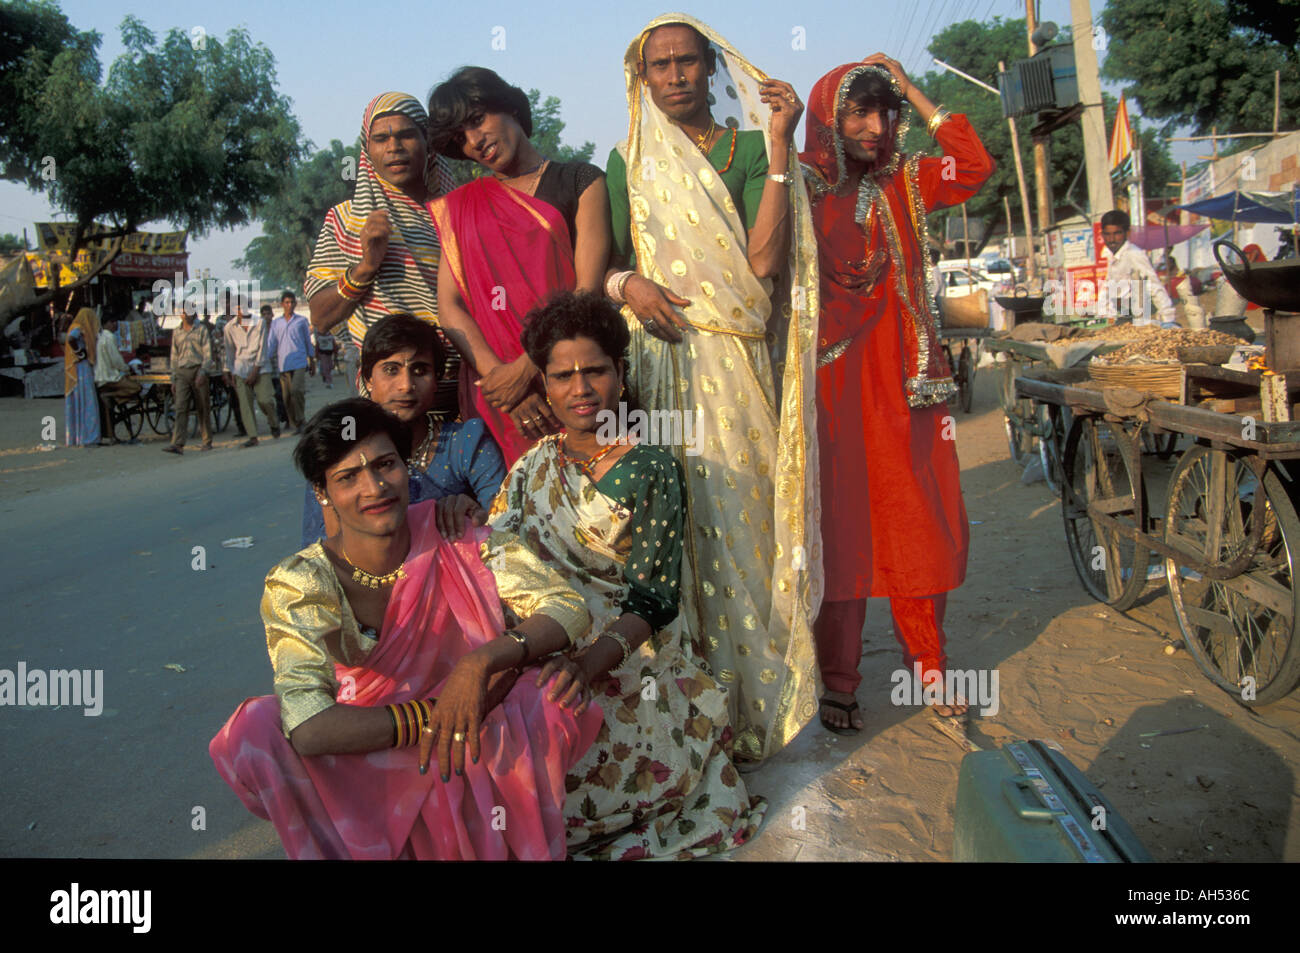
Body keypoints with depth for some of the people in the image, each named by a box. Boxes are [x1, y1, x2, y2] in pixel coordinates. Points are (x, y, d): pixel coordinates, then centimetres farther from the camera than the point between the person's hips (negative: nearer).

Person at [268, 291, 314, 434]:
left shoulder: (301, 320, 8)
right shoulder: (276, 323, 12)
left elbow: (308, 341, 13)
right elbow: (271, 344, 10)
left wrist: (312, 361, 13)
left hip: (299, 362, -2)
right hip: (283, 364, 2)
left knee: (297, 390, -20)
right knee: (287, 396, 1)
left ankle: (300, 420, -6)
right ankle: (294, 424, 10)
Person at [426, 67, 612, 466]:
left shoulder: (580, 180, 9)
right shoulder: (460, 207, 17)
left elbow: (588, 290, -2)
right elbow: (450, 306, 6)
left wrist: (525, 369, -11)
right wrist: (496, 375, -11)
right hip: (493, 382, 2)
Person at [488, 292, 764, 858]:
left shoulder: (651, 469, -5)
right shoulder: (533, 465, 9)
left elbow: (650, 600, -12)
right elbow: (491, 558, 8)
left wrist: (594, 659, -29)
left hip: (629, 664, -4)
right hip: (539, 656, 5)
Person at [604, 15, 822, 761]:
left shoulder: (749, 148, 6)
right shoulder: (628, 161, 14)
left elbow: (762, 263, -9)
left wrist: (781, 147, -9)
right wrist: (627, 284, -11)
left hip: (734, 363, -1)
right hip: (659, 362, 2)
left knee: (739, 513, -1)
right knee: (674, 524, 0)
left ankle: (752, 706, 14)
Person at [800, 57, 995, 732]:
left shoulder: (902, 183, 14)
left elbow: (974, 168, 1)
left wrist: (913, 93, 3)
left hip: (903, 381, 4)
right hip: (831, 382, -4)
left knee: (920, 520, 6)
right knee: (838, 524, 0)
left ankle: (926, 660, 22)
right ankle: (836, 677, 12)